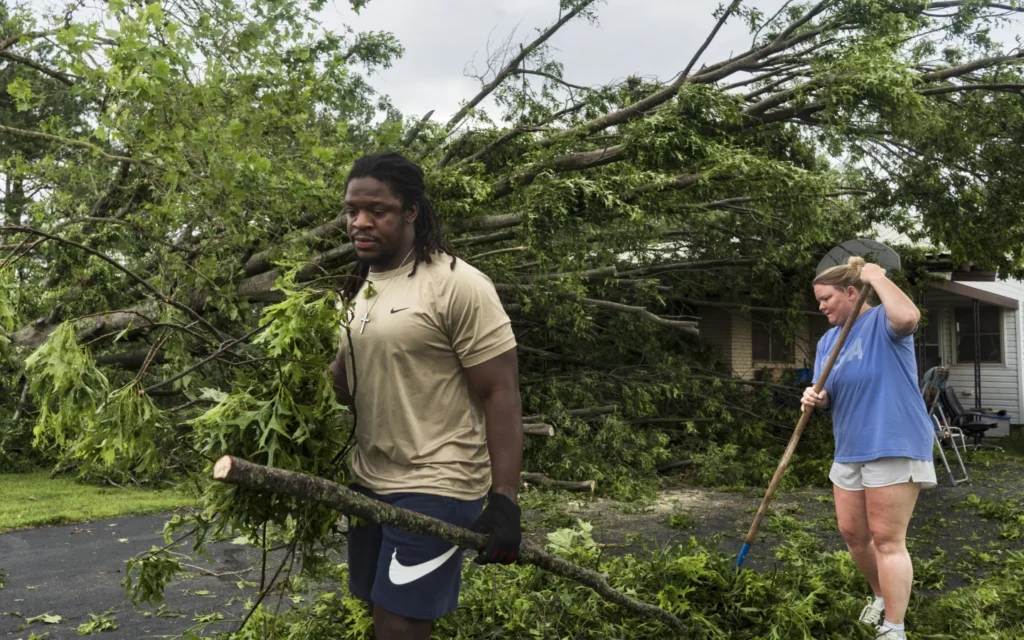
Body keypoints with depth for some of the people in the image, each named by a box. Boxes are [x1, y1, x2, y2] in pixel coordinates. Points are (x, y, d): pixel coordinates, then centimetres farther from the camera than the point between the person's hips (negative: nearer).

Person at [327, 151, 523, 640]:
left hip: (435, 488, -7)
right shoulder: (357, 288, 9)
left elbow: (501, 394, -15)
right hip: (369, 482, 8)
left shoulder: (458, 286, -14)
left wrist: (504, 500, -20)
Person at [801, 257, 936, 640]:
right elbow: (829, 399, 13)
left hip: (893, 446, -8)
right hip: (849, 450, 8)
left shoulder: (882, 321, -10)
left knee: (888, 540, -6)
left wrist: (877, 276, -21)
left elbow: (908, 317, -35)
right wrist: (816, 398, -11)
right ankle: (882, 595, 38)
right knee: (852, 533, 14)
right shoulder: (827, 341, 12)